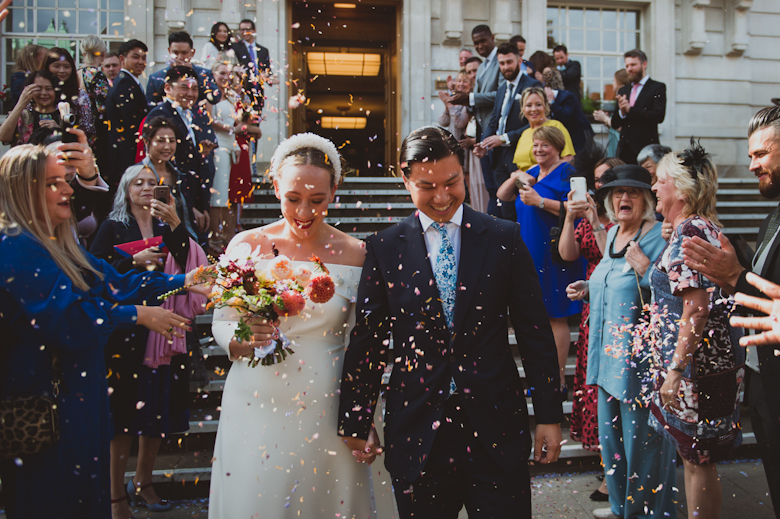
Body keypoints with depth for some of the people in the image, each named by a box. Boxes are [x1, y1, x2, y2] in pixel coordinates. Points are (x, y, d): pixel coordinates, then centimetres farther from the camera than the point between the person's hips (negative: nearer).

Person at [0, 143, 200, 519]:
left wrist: (183, 281, 3)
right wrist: (137, 315, -16)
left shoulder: (60, 244, 11)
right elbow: (65, 317, -23)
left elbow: (115, 283, 9)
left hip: (78, 398, 9)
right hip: (45, 404, -9)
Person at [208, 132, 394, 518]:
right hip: (256, 408, 1)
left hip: (328, 410, 0)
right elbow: (221, 324, 3)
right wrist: (242, 338, -19)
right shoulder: (246, 246, -3)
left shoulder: (355, 254, -3)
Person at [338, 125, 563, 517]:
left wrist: (549, 415, 2)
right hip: (416, 432, 1)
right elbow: (366, 340, 3)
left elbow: (534, 333, 3)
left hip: (495, 427, 0)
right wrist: (355, 422, 5)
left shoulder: (504, 239, 1)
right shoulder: (383, 249, 0)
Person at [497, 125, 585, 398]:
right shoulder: (532, 172, 17)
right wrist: (515, 178, -3)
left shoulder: (566, 172, -5)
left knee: (555, 317, -3)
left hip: (555, 253, -7)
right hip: (530, 252, 7)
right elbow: (502, 196, 14)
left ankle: (558, 382, 5)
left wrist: (540, 201, -22)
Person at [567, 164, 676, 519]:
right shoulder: (613, 233, 11)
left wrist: (646, 269, -29)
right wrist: (588, 289, 11)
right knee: (611, 431, 20)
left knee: (641, 435, 3)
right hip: (609, 352, 9)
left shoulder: (659, 237, -13)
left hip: (640, 356, -9)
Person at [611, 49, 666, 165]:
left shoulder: (657, 87, 4)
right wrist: (621, 113, -7)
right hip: (625, 149, 4)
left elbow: (659, 116, -11)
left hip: (646, 148, -4)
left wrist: (630, 110, -13)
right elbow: (615, 124, 16)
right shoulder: (623, 91, 19)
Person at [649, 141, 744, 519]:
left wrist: (675, 370, -22)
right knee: (695, 458, 19)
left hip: (696, 370, -10)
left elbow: (696, 308, -24)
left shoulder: (687, 234, -18)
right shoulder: (706, 226, 12)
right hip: (714, 364, 10)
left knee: (698, 463, 3)